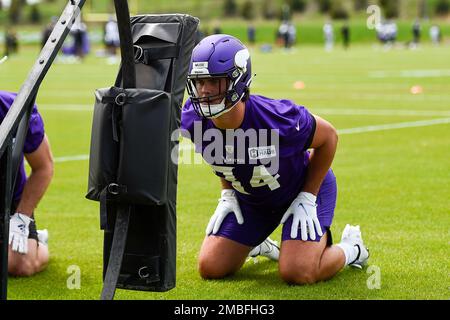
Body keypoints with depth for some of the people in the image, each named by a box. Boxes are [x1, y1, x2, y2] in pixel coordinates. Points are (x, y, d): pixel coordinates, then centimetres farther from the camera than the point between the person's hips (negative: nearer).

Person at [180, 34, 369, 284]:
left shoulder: (277, 119, -37)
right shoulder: (192, 120, -23)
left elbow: (328, 137, -17)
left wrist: (308, 197, -16)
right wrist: (227, 193, -2)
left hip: (303, 188, -5)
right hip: (250, 198, 5)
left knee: (297, 274, -20)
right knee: (210, 269, -2)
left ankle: (349, 248, 12)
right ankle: (257, 244, 31)